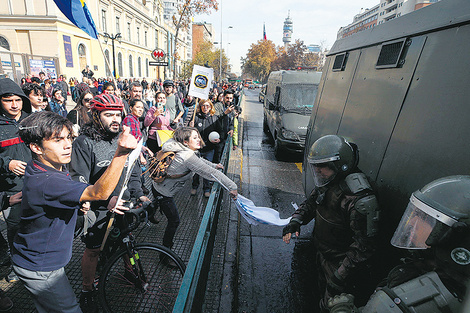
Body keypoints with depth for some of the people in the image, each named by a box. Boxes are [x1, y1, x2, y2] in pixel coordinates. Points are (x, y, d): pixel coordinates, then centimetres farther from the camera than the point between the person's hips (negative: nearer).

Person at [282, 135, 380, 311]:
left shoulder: (359, 200, -34)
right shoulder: (327, 182, -9)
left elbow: (364, 247, -28)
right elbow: (311, 203, 5)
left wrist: (341, 275, -26)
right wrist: (296, 221, -11)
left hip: (341, 262, -7)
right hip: (322, 254, 7)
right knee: (323, 289, 30)